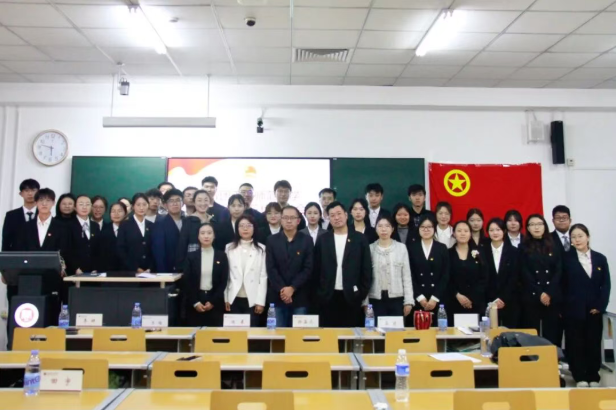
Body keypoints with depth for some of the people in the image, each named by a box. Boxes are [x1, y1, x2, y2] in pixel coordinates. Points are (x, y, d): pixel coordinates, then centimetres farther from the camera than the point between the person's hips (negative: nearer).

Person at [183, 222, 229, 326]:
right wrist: (195, 302, -7)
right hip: (194, 304, 0)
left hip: (215, 303, 0)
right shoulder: (191, 256, 3)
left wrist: (213, 301, -7)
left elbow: (224, 281, 0)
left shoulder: (221, 256, 2)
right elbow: (187, 282, 1)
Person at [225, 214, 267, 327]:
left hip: (253, 300, -1)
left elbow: (263, 276, -1)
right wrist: (225, 298, 2)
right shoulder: (229, 248, 7)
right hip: (233, 299, 1)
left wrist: (260, 301, -5)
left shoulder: (261, 249, 2)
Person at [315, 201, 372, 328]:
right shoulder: (322, 239, 5)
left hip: (351, 296, -1)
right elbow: (317, 268, 8)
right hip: (328, 296, 1)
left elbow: (367, 269, 2)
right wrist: (318, 293, 3)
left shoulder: (359, 239, 1)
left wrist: (362, 294, -2)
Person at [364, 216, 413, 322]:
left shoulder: (401, 247, 4)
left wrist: (408, 301, -2)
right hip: (376, 299, 0)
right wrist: (365, 302, -1)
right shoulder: (370, 248, 3)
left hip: (397, 299, 0)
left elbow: (406, 276, 4)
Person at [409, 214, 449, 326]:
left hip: (438, 299, 1)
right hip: (417, 299, -1)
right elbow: (410, 276, 0)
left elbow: (445, 276, 2)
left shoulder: (442, 248, 8)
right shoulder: (412, 248, 5)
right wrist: (420, 297, -8)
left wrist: (435, 298, -7)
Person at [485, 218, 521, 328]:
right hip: (489, 302, 0)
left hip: (510, 302, 0)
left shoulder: (513, 251, 3)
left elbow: (514, 278, -1)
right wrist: (493, 300, -5)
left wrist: (503, 298, -9)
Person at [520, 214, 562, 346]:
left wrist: (549, 293, -9)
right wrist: (539, 293, -10)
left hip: (553, 297, 1)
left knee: (552, 334, 1)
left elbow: (559, 271, 3)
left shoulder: (553, 246, 11)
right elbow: (525, 273, -1)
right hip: (531, 297, -1)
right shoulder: (524, 247, 6)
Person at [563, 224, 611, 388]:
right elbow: (562, 285, -3)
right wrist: (561, 307, -8)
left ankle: (593, 377, 21)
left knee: (594, 343, 9)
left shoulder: (600, 258, 6)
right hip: (573, 309, -2)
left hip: (594, 310, 2)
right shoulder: (566, 259, -2)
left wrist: (600, 306, -6)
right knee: (576, 344, 4)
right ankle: (580, 377, 14)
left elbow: (606, 284, 4)